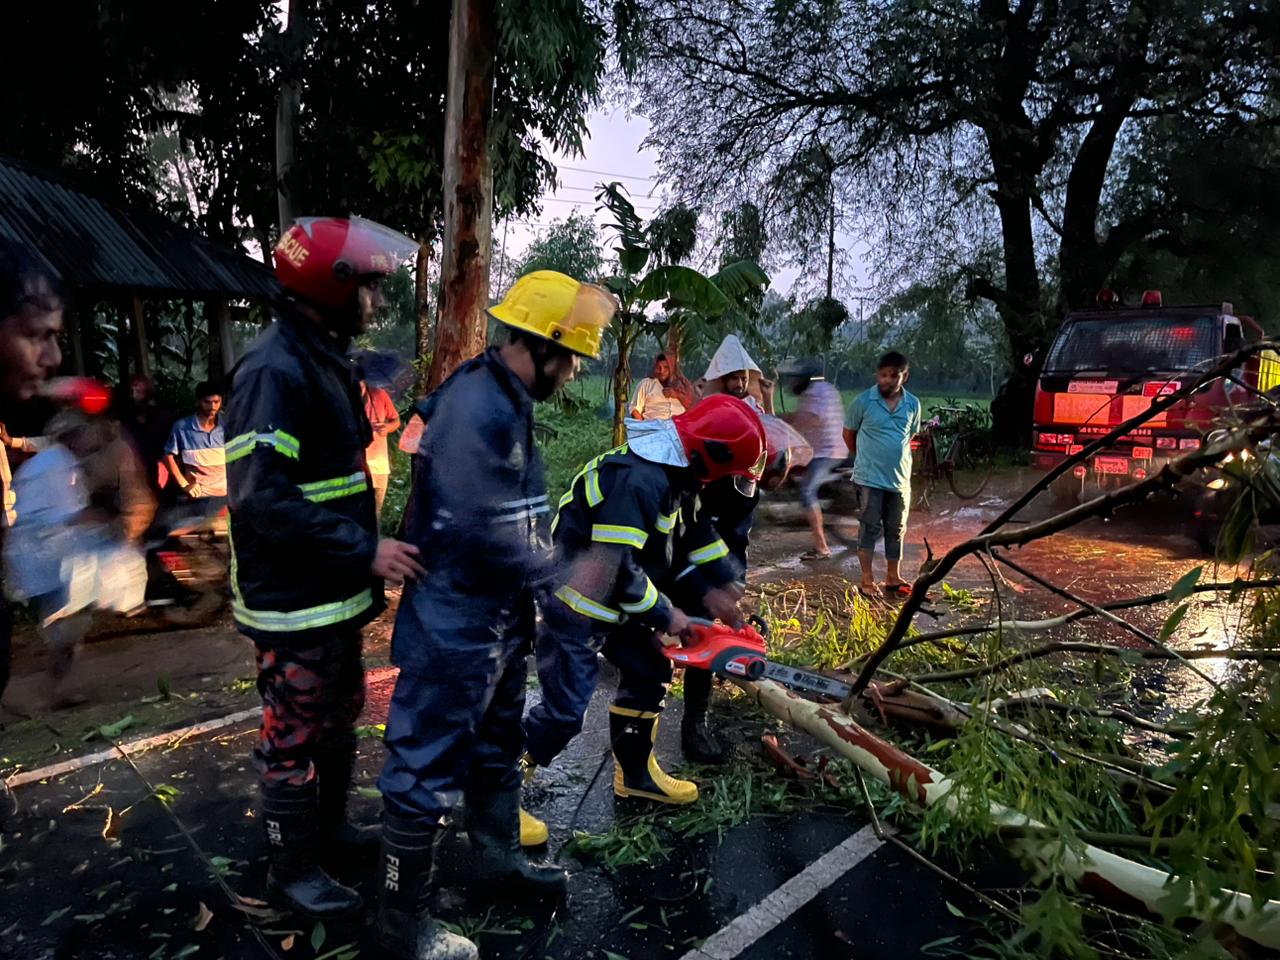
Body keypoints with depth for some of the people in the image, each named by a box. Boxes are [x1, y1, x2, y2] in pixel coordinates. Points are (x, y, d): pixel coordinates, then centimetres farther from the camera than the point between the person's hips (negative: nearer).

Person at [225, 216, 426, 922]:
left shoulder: (325, 360, 11)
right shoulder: (276, 370, -21)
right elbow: (261, 496, -28)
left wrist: (364, 554, 14)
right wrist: (365, 550, -24)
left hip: (334, 593, 10)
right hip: (294, 602, -10)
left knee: (340, 717, 23)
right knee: (295, 740, 7)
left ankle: (328, 829, 42)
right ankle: (291, 870, 26)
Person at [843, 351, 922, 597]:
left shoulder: (913, 405, 0)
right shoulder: (863, 401, -9)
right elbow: (848, 433, 3)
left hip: (900, 479, 4)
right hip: (870, 478, -4)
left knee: (896, 530, 13)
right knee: (870, 527, 2)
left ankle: (893, 577, 25)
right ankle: (867, 579, 11)